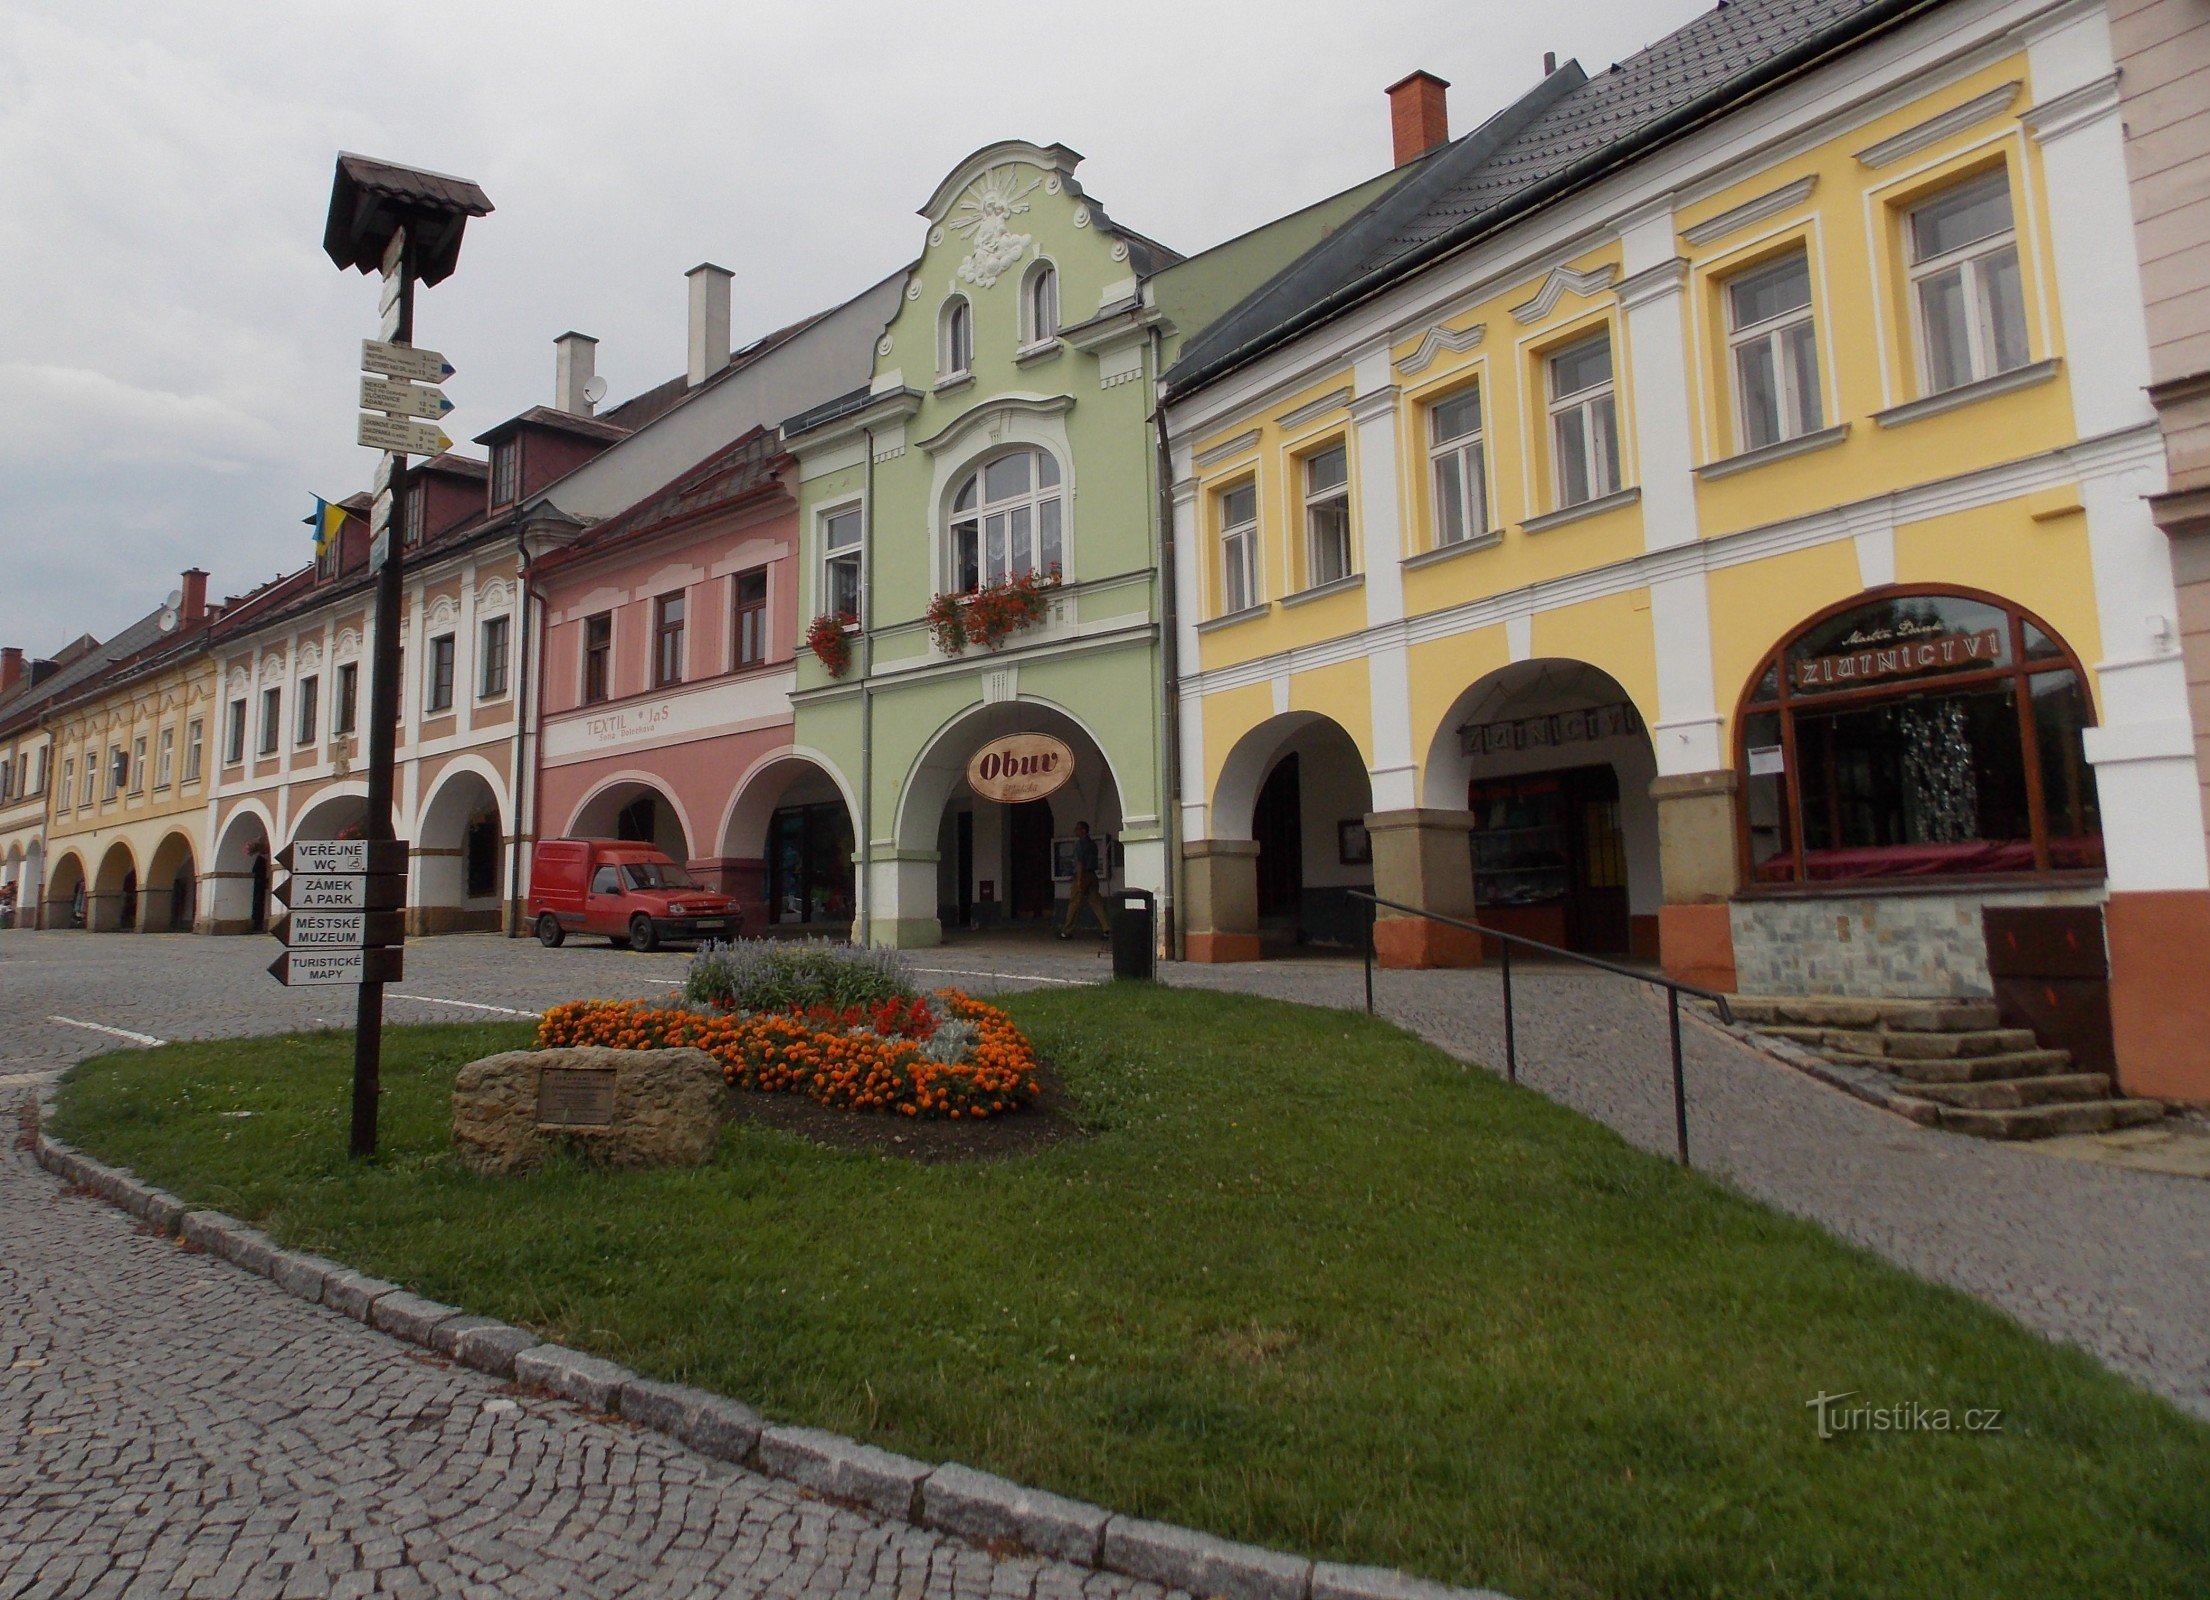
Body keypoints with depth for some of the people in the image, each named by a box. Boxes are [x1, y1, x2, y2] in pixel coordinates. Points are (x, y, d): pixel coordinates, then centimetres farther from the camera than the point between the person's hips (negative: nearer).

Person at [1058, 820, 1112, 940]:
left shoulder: (1080, 843, -8)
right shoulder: (1093, 844, 16)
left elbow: (1079, 862, -15)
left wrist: (1079, 879, -17)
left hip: (1083, 875, -7)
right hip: (1092, 875, 7)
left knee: (1074, 903, -1)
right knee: (1096, 903, 4)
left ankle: (1067, 932, 4)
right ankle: (1107, 930, -4)